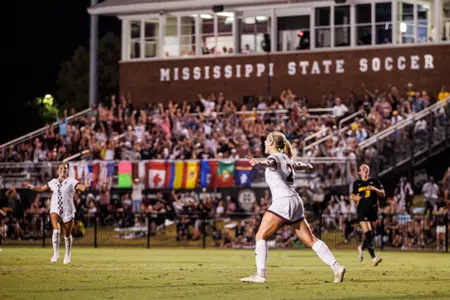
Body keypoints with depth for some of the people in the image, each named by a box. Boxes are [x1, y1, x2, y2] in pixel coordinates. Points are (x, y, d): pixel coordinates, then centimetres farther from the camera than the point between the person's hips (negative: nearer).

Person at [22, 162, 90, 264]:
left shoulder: (71, 181, -2)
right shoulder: (53, 182, 9)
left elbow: (82, 188, -17)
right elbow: (41, 188, 23)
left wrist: (86, 186, -38)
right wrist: (30, 187, 15)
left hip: (68, 211, -1)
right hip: (55, 210, 1)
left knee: (67, 234, 8)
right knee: (56, 229, -22)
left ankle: (67, 255, 27)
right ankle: (56, 253, -15)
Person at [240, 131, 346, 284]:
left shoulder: (275, 157, -2)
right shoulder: (286, 159, 21)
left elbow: (270, 162, -28)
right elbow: (298, 165, 43)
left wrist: (259, 163, -50)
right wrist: (307, 166, 67)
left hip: (283, 201, -8)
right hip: (296, 202, 8)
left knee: (261, 236, -7)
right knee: (311, 240, 9)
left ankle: (260, 274, -17)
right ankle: (336, 267, 4)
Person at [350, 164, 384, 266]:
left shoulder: (374, 182, 9)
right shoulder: (357, 183, 10)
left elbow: (383, 194, 2)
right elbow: (352, 196, 18)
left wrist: (374, 189, -15)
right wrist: (355, 197, -5)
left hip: (373, 211, 3)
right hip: (362, 211, -3)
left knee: (372, 234, 8)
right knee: (368, 233, -16)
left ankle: (362, 247, 39)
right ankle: (374, 258, -22)